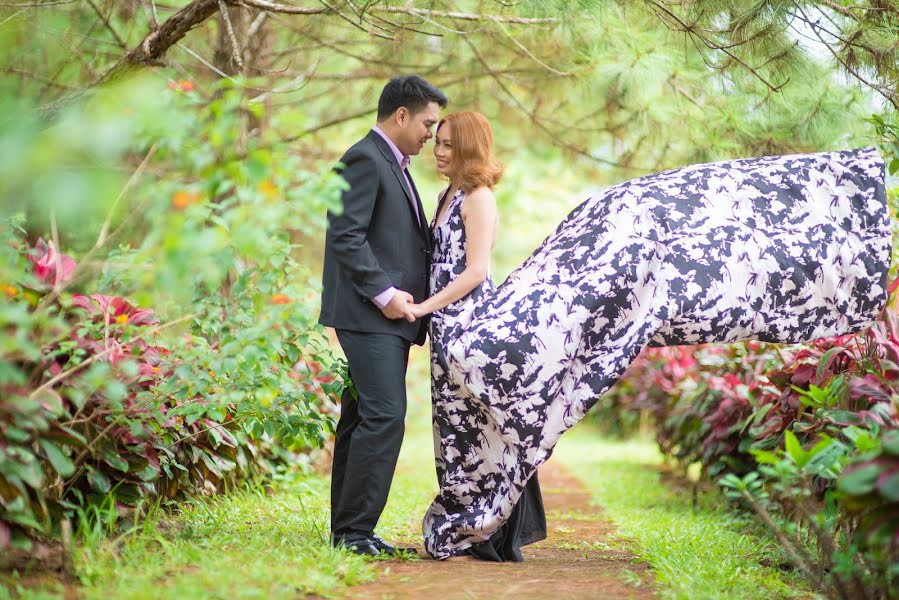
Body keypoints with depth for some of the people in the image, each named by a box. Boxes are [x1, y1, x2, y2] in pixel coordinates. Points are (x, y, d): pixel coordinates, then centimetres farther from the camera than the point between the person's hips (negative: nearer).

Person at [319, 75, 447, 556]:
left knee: (362, 420, 10)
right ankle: (354, 531, -11)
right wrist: (384, 294, -20)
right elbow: (346, 236, -18)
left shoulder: (392, 165, 23)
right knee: (384, 416, -14)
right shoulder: (364, 159, -9)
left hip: (386, 316, 10)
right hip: (367, 314, -10)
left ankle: (348, 530, 14)